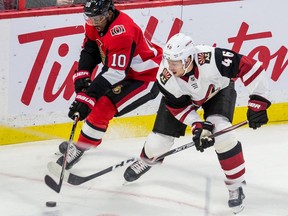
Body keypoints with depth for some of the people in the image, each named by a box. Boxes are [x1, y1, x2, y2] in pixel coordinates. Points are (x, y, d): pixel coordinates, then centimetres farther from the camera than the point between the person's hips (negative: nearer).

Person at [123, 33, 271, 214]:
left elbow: (250, 66, -40)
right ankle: (147, 158, 40)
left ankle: (236, 185, -9)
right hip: (182, 96, 2)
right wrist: (198, 126, -28)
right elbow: (179, 107, -17)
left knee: (220, 131, -26)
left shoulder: (212, 58, -45)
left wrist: (258, 102, -38)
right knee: (161, 136, 1)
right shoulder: (165, 78, -32)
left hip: (218, 89, -2)